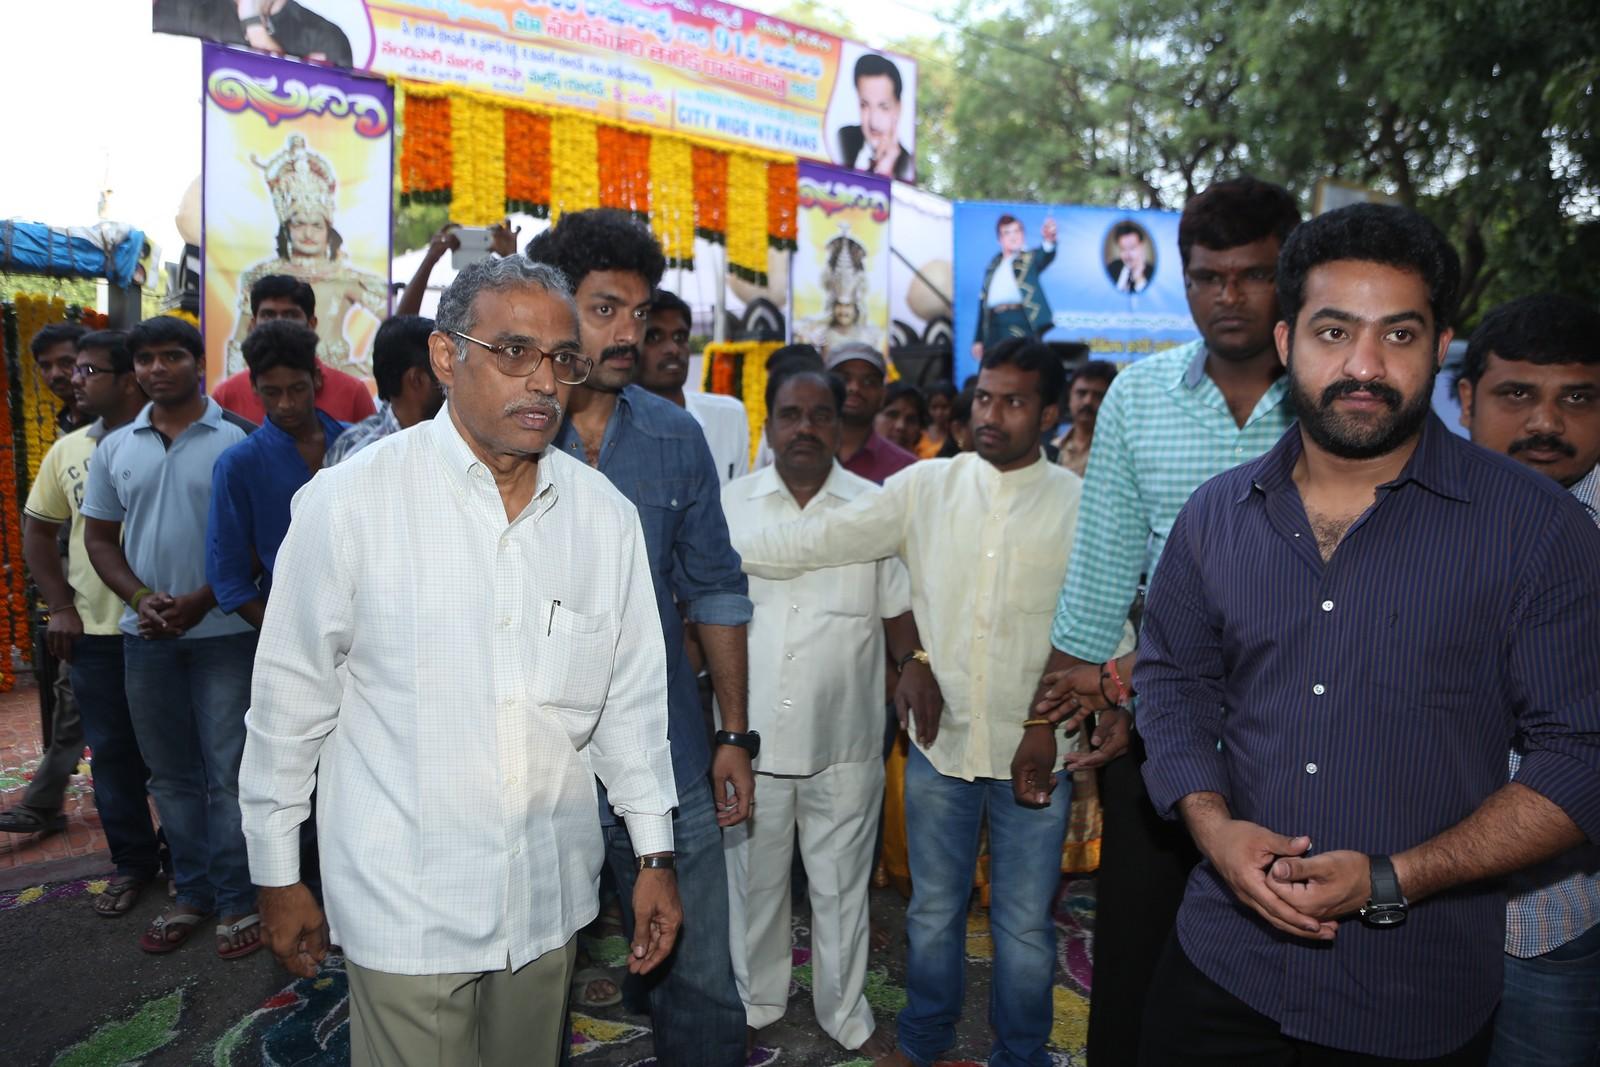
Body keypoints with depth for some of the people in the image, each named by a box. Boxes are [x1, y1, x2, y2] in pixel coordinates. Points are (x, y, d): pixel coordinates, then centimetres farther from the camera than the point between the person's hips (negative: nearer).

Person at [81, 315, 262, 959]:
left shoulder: (237, 439, -5)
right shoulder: (114, 448, 9)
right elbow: (100, 539, 12)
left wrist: (201, 602, -14)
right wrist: (141, 599, -5)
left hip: (223, 628, -4)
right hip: (147, 634, 5)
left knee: (229, 771, 0)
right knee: (170, 771, 13)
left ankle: (238, 899, 12)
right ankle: (192, 891, 27)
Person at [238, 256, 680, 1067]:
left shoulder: (605, 517, -2)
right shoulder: (348, 503, -12)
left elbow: (631, 697, 5)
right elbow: (290, 700, -4)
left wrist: (654, 855, 8)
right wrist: (278, 876, 4)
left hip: (551, 897, 4)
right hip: (407, 904, -3)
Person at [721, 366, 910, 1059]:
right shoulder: (730, 505, 0)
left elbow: (903, 613, 3)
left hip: (845, 741, 0)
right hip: (750, 738, 1)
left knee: (841, 885, 15)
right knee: (753, 881, 18)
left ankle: (846, 1013, 36)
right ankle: (756, 1002, 40)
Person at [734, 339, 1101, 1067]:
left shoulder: (1078, 506, -6)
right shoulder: (926, 486, -3)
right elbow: (814, 542, -6)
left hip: (1035, 753, -1)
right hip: (940, 742, 2)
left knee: (1024, 925, 14)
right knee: (933, 910, 19)